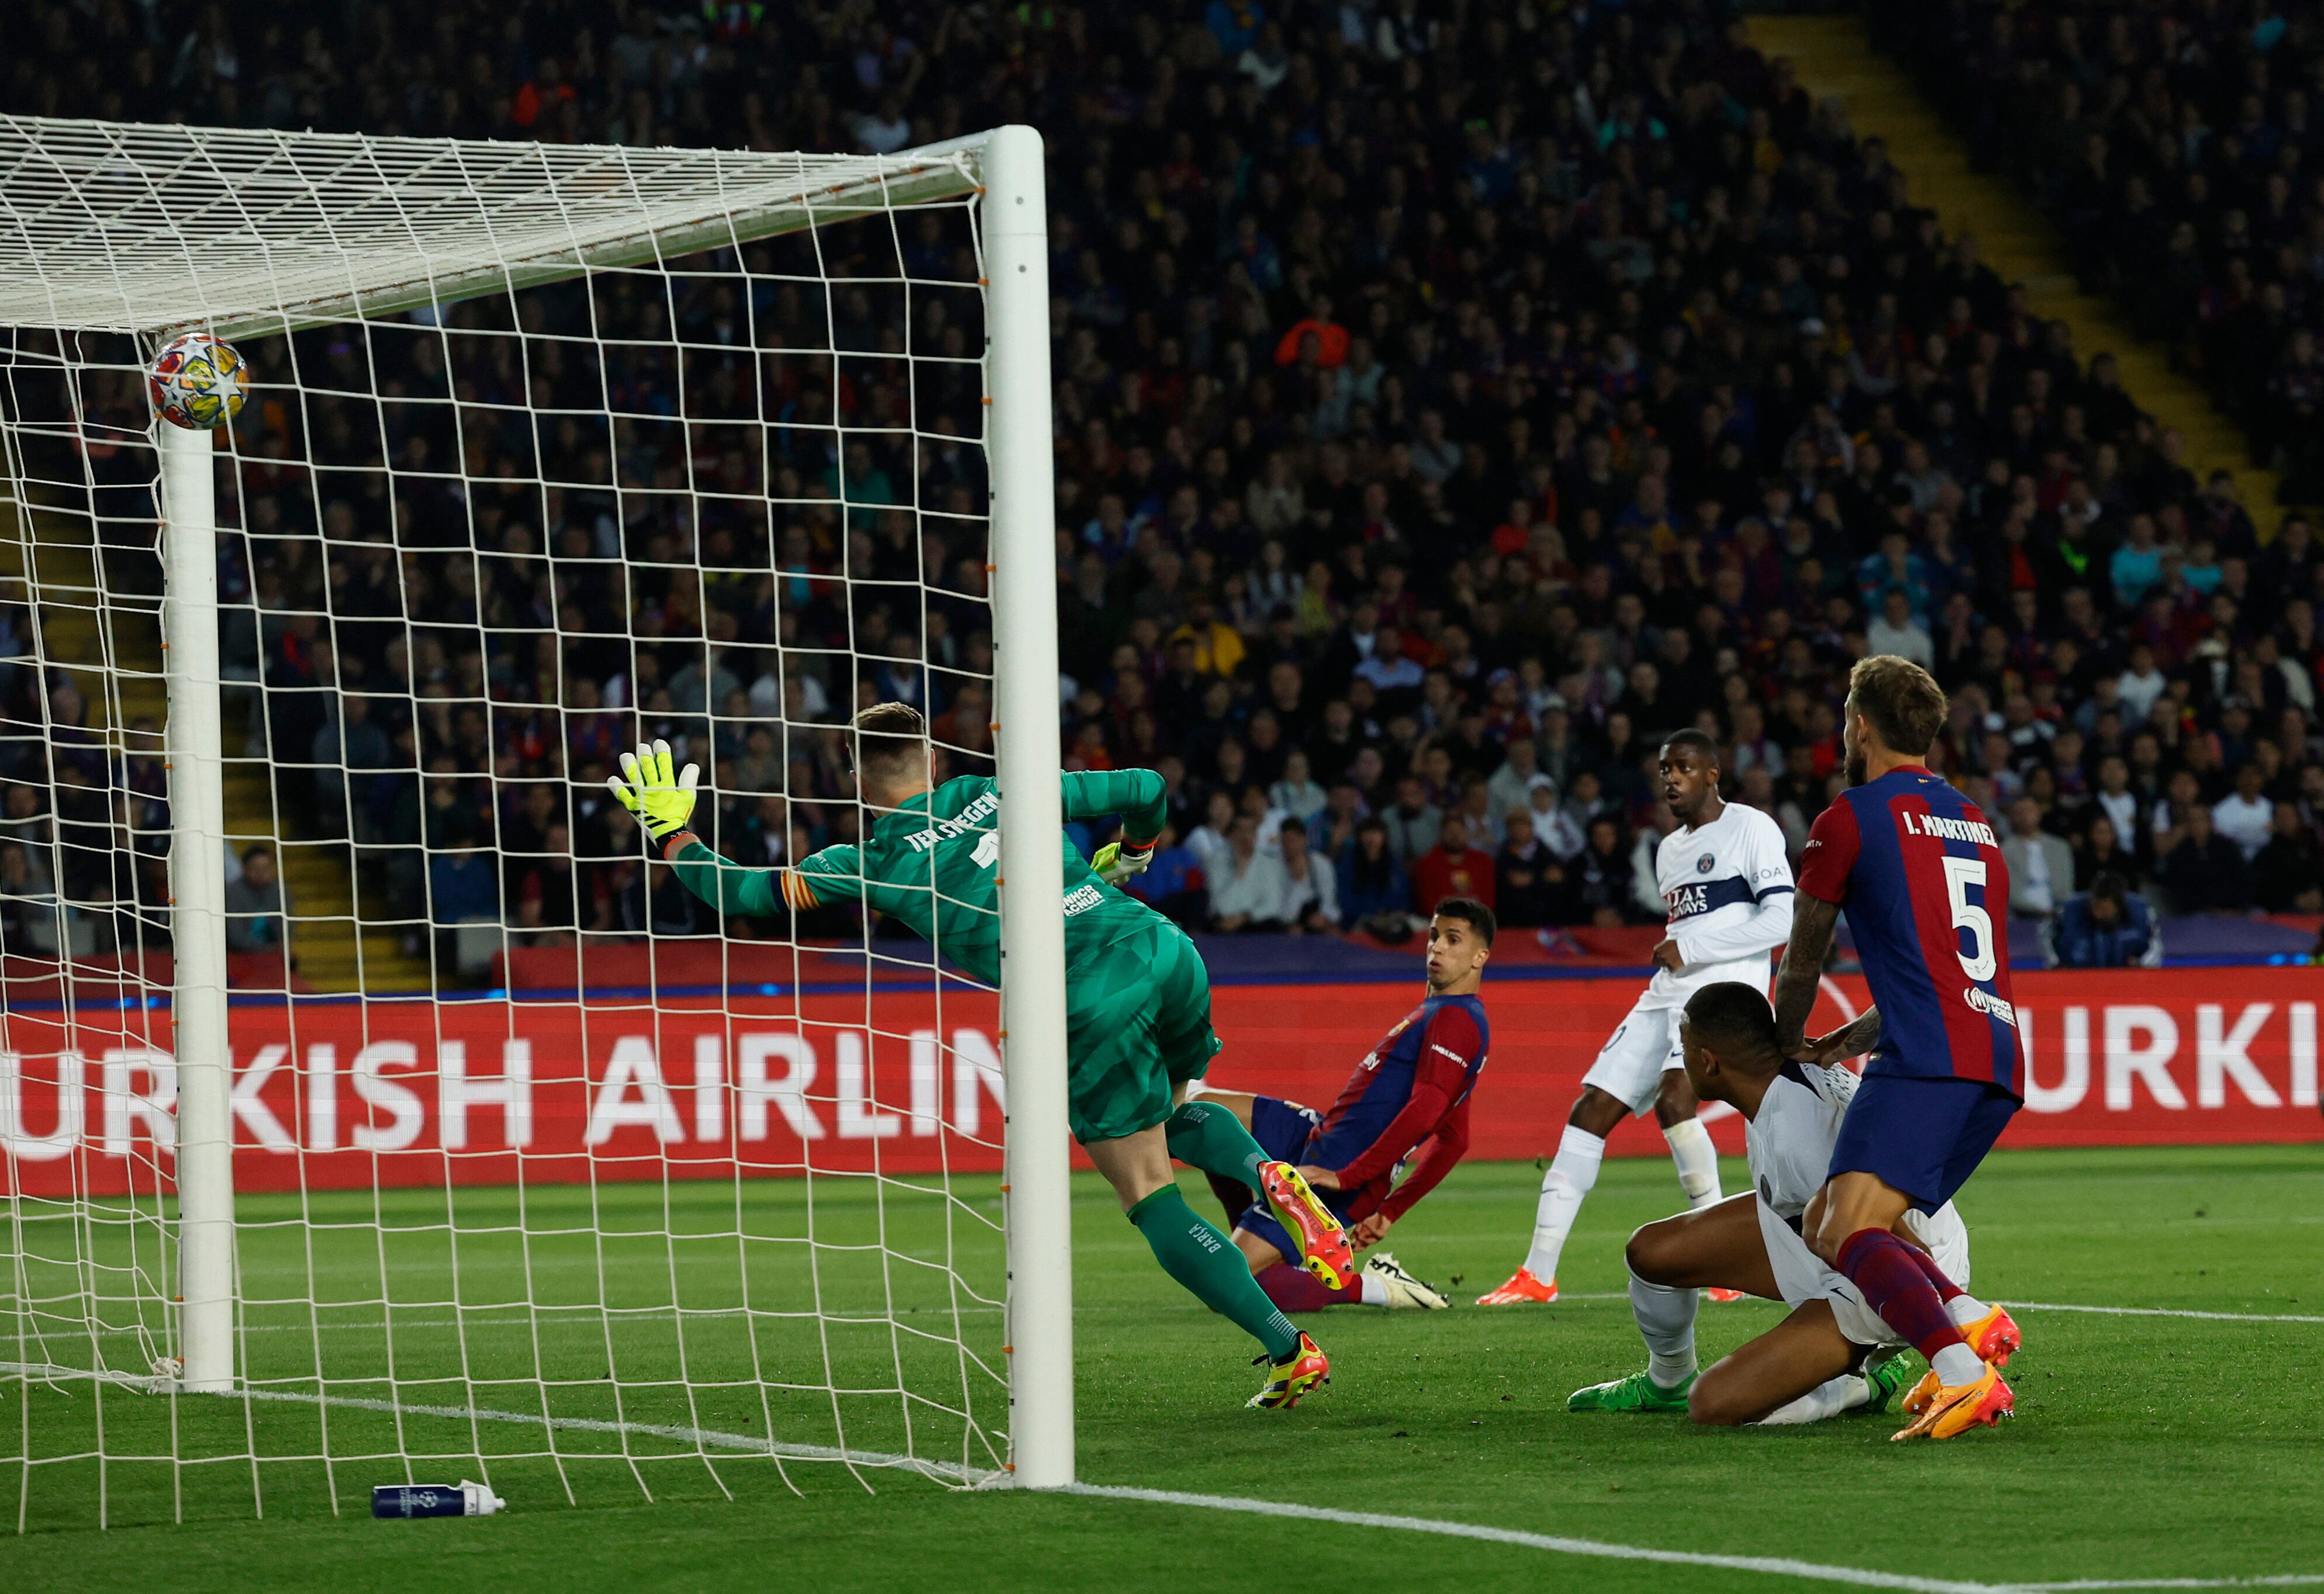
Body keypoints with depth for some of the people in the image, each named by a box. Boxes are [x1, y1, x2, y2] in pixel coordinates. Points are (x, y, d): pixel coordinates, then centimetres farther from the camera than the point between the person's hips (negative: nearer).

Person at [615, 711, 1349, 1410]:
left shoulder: (871, 863, 10)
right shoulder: (1002, 791, 19)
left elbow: (741, 893, 15)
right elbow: (1145, 790, 23)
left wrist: (671, 827, 32)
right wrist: (1130, 856, 45)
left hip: (1090, 1005, -5)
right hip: (1164, 951, 5)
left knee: (1150, 1196, 7)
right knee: (1171, 1117, 32)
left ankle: (1291, 1353, 0)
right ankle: (1270, 1175, -1)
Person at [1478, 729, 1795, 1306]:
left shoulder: (1751, 829, -4)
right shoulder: (1670, 850, 22)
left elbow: (1783, 919, -14)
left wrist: (1690, 947, -14)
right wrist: (1670, 950, 15)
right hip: (1668, 993, 8)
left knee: (1673, 1097, -31)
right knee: (1591, 1111, 0)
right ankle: (1538, 1274, 3)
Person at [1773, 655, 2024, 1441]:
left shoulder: (1852, 817, 6)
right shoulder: (1975, 823, 28)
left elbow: (1801, 967, 17)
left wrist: (1788, 1051, 36)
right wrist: (1841, 1045, 42)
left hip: (1926, 1059, -8)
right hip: (1997, 1061, 8)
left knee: (1845, 1239, -20)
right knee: (1822, 1227, 15)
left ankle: (1965, 1375, -42)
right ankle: (1970, 1325, -5)